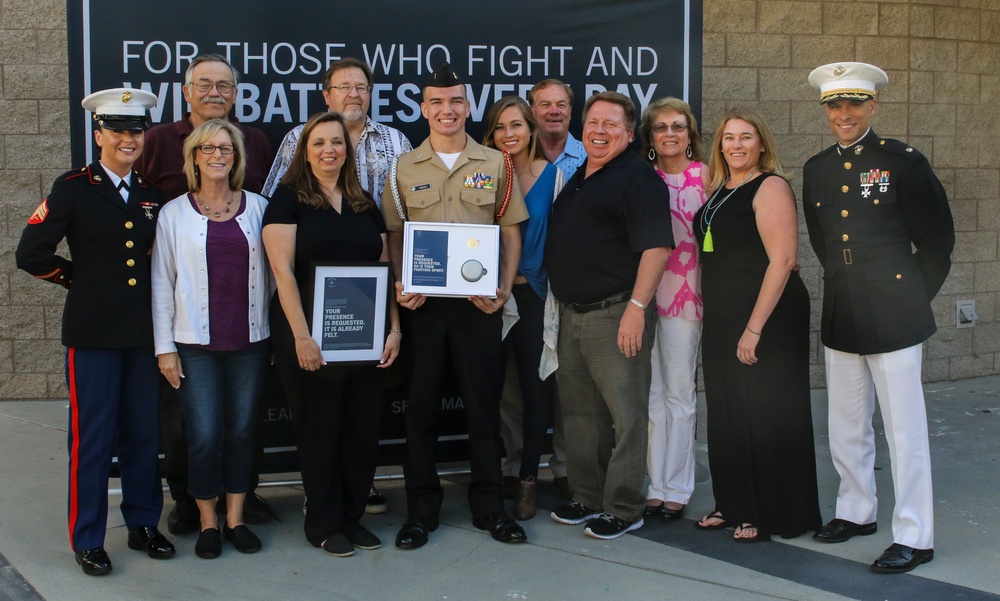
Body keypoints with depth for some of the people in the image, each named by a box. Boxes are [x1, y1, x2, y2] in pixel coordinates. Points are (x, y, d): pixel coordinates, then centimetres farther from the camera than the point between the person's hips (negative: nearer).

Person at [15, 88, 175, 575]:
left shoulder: (153, 194, 10)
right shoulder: (73, 188, -3)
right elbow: (32, 253, -7)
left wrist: (158, 301, 8)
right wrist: (79, 279, 1)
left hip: (143, 331, 4)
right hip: (92, 330, -4)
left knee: (143, 433, 11)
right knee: (92, 437, 2)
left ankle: (143, 524, 26)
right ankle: (87, 540, 14)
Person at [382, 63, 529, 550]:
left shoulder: (495, 164, 6)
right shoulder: (404, 167, 6)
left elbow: (511, 233, 7)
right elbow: (394, 235, 8)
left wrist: (504, 290, -5)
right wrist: (400, 285, -8)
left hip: (479, 302, 0)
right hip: (421, 303, 0)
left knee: (484, 402, 5)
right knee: (420, 404, 5)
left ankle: (488, 506, 18)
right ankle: (421, 509, 17)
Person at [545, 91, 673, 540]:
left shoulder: (639, 178, -8)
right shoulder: (574, 177, 17)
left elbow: (656, 247, -16)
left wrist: (637, 306, -22)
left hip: (615, 313, -8)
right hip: (570, 314, 9)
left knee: (626, 414, -1)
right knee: (579, 411, 14)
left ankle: (625, 508, 8)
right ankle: (587, 498, 26)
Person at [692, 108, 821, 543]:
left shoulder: (770, 187, -11)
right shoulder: (718, 191, 14)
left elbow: (782, 260, -19)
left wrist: (755, 328, -23)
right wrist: (715, 319, 11)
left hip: (767, 318, -8)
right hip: (721, 319, 8)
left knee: (766, 415, -1)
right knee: (727, 414, 13)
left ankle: (772, 514, 12)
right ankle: (734, 504, 26)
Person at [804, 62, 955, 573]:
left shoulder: (903, 162, -6)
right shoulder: (816, 169, 10)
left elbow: (938, 238, -1)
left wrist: (913, 297, 2)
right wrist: (844, 284, 15)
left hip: (892, 317, -5)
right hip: (840, 316, 5)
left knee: (904, 429, -2)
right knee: (846, 426, 14)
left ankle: (914, 536, 7)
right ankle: (857, 511, 31)